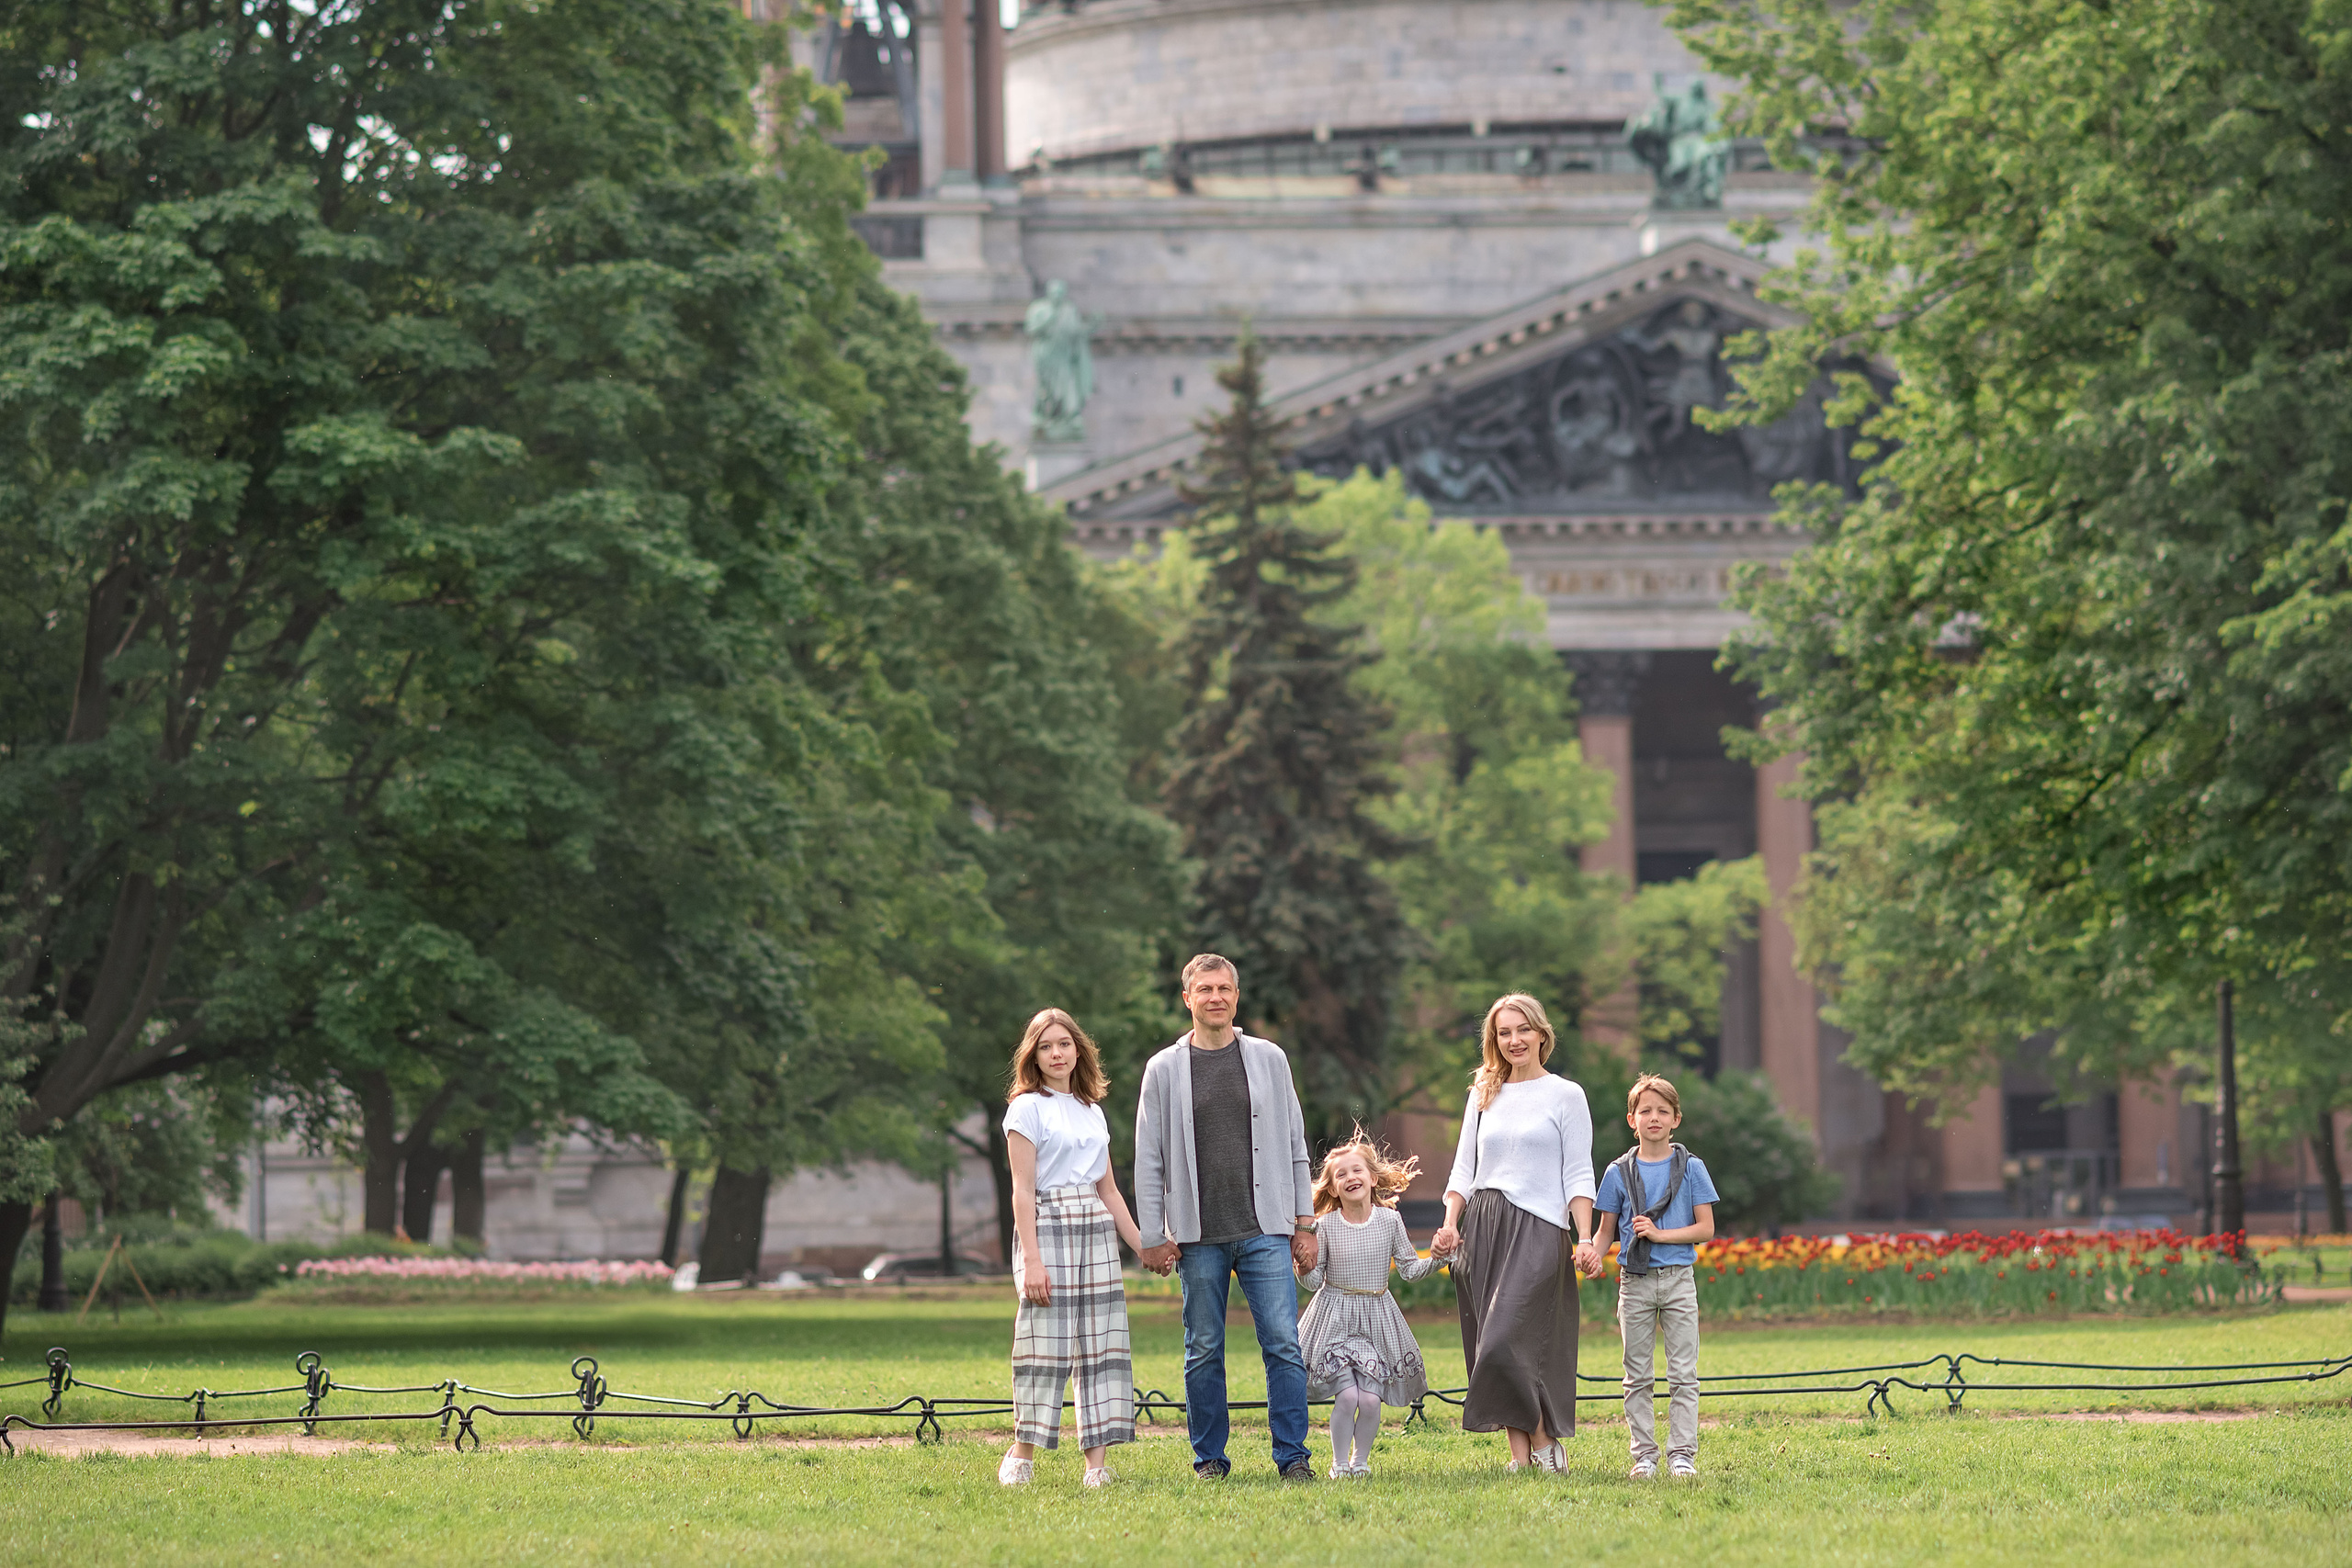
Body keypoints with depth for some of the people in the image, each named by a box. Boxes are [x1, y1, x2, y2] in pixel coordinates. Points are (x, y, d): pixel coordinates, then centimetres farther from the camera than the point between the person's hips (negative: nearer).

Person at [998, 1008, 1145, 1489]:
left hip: (1097, 1229, 6)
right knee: (1046, 1340, -9)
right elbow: (1023, 1189, -7)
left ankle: (1097, 1463, -2)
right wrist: (1031, 1258, -16)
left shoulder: (1092, 1112, 18)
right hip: (1047, 1225, -6)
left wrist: (1144, 1247, 17)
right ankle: (1022, 1454, 4)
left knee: (1101, 1342, -1)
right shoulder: (1027, 1107, -1)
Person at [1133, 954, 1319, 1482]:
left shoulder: (1269, 1059, 9)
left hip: (1265, 1230, 0)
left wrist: (1304, 1223, 8)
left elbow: (1294, 1144, 12)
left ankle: (1292, 1456, -3)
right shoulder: (1164, 1070, 6)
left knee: (1283, 1343, -7)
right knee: (1203, 1350, 4)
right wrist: (1152, 1237, 1)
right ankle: (1209, 1458, 12)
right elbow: (1149, 1160, 6)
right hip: (1198, 1235, 0)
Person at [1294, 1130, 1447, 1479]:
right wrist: (1304, 1268, -19)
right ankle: (1339, 1462, 5)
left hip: (1377, 1320, 1)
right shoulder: (1324, 1226, -4)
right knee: (1347, 1395, -14)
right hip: (1335, 1317, -1)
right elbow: (1315, 1281, 2)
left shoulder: (1389, 1221, -1)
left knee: (1370, 1398, -8)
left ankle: (1360, 1460, 14)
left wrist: (1437, 1257, -10)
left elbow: (1410, 1269, 6)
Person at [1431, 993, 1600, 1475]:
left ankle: (1544, 1439, -1)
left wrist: (1586, 1240, -10)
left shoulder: (1565, 1095, 4)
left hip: (1537, 1230, -5)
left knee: (1505, 1344, -17)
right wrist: (1450, 1224, 0)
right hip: (1481, 1228, 5)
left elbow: (1578, 1176, 1)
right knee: (1489, 1346, 0)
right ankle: (1521, 1455, 4)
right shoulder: (1483, 1095, 17)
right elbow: (1464, 1168, 16)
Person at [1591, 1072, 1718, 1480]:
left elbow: (1706, 1229, -1)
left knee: (1683, 1373, -2)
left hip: (1679, 1278, -1)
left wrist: (1659, 1234, -13)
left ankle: (1682, 1454, 1)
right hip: (1635, 1279, 1)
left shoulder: (1691, 1168, 2)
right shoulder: (1620, 1173, 5)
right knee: (1638, 1375, 4)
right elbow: (1605, 1232, 9)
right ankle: (1644, 1454, 9)